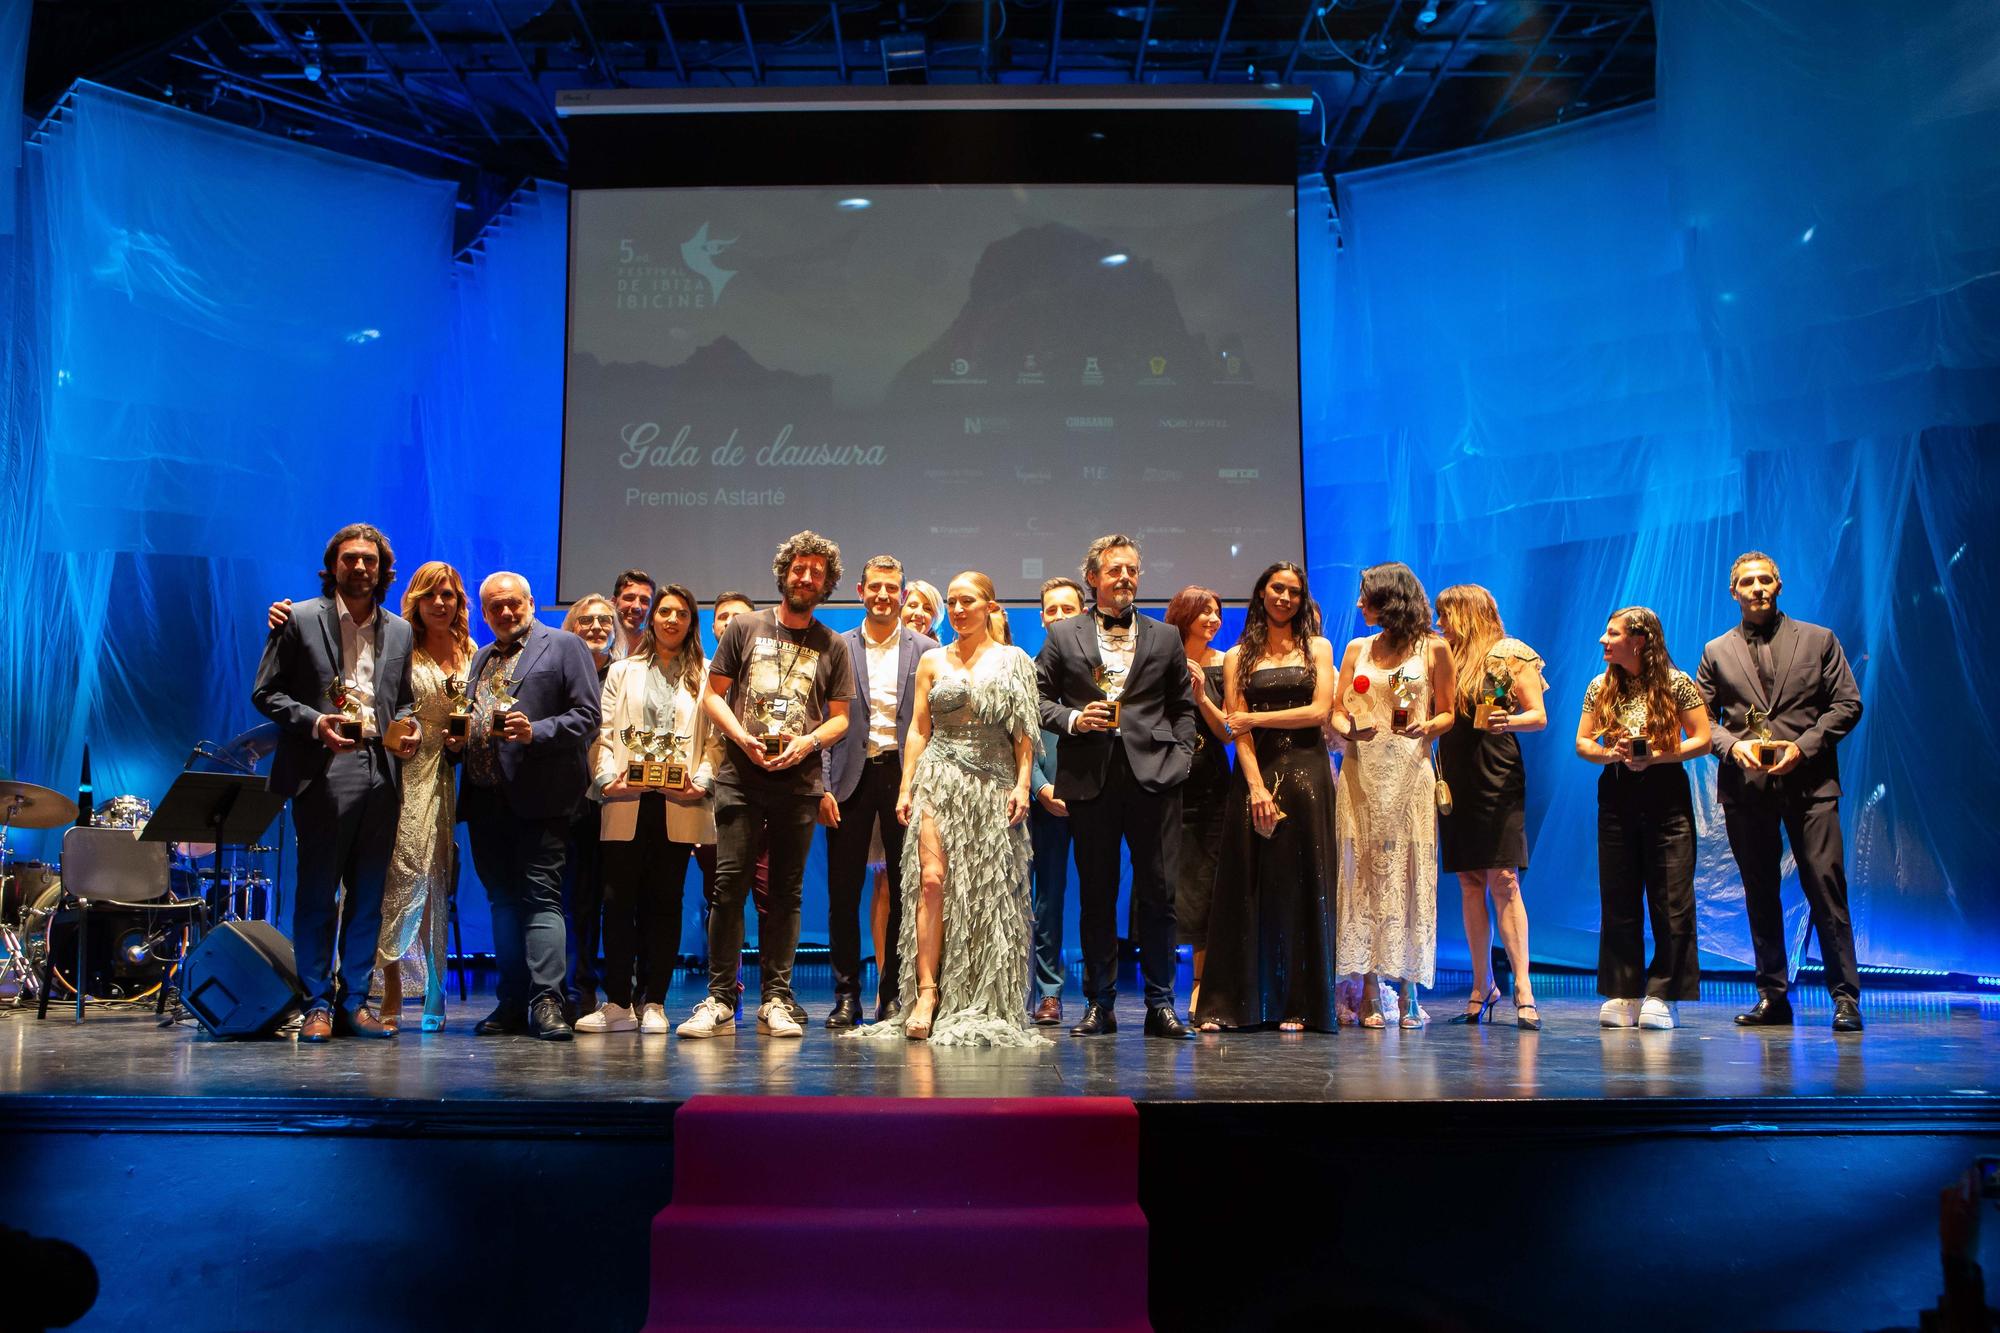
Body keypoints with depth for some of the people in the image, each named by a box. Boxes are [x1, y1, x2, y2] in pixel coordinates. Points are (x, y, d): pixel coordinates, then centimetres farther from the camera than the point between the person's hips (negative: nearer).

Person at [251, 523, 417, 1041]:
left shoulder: (399, 631, 16)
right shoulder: (301, 620, 3)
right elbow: (265, 692, 1)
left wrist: (409, 728, 1)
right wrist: (313, 722, -13)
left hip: (381, 769, 4)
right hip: (323, 770, -4)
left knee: (368, 894, 7)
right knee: (318, 893, -1)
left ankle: (354, 1000, 15)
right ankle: (317, 1003, 8)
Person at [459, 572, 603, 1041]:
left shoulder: (564, 646, 2)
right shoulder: (482, 658, 23)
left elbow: (587, 716, -5)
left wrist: (535, 733, -18)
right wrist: (458, 737, 9)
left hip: (538, 796, -7)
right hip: (486, 796, 7)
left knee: (541, 895, -11)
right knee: (503, 899, 9)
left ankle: (546, 1001, -12)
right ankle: (512, 1003, 15)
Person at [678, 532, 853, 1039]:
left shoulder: (832, 646, 12)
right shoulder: (745, 627, 9)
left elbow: (840, 717, 12)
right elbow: (713, 694, 8)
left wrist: (808, 742, -8)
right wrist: (743, 738, -8)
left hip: (800, 782, 1)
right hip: (741, 776, -1)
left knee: (786, 892, 4)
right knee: (729, 886, -7)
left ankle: (775, 1000, 9)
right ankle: (720, 1000, -1)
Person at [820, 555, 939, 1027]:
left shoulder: (925, 650, 5)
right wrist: (823, 786, -4)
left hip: (904, 775, 0)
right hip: (851, 778, 0)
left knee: (904, 892, 4)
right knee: (843, 892, 1)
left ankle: (894, 995, 14)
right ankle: (846, 996, 11)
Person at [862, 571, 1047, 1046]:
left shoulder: (1013, 661, 7)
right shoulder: (933, 661, 11)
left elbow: (1024, 732, 4)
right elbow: (919, 729, 10)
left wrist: (1022, 783, -7)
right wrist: (906, 787, 2)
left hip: (994, 784, -1)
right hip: (940, 780, 1)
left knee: (989, 892, 0)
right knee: (933, 880, -13)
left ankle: (984, 1005, 7)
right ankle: (927, 993, -12)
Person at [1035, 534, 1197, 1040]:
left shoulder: (1165, 638, 14)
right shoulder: (1062, 637, 10)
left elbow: (1182, 707, 14)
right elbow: (1038, 696, 9)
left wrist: (1179, 758, 1)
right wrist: (1072, 719, -9)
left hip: (1153, 776, 1)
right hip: (1090, 778, 0)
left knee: (1159, 893, -1)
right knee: (1096, 896, 6)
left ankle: (1160, 1004, 10)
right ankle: (1099, 1005, 15)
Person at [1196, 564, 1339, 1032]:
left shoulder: (1317, 648, 11)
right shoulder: (1239, 657, 10)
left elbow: (1320, 711, -1)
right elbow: (1237, 728, 1)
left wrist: (1258, 719, -6)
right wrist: (1257, 786, -11)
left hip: (1306, 772, 0)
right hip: (1255, 772, 0)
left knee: (1301, 886, -1)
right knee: (1245, 886, -3)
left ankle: (1297, 1005, 6)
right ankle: (1226, 1004, 0)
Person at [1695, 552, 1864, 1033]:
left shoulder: (1818, 640, 10)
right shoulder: (1716, 652, 14)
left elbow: (1848, 703, 5)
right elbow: (1702, 717, 12)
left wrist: (1803, 745, -8)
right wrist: (1734, 745, -8)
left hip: (1808, 781, -2)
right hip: (1746, 784, 2)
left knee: (1825, 885, -8)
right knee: (1759, 893, 5)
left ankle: (1845, 996, -1)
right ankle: (1772, 997, 12)